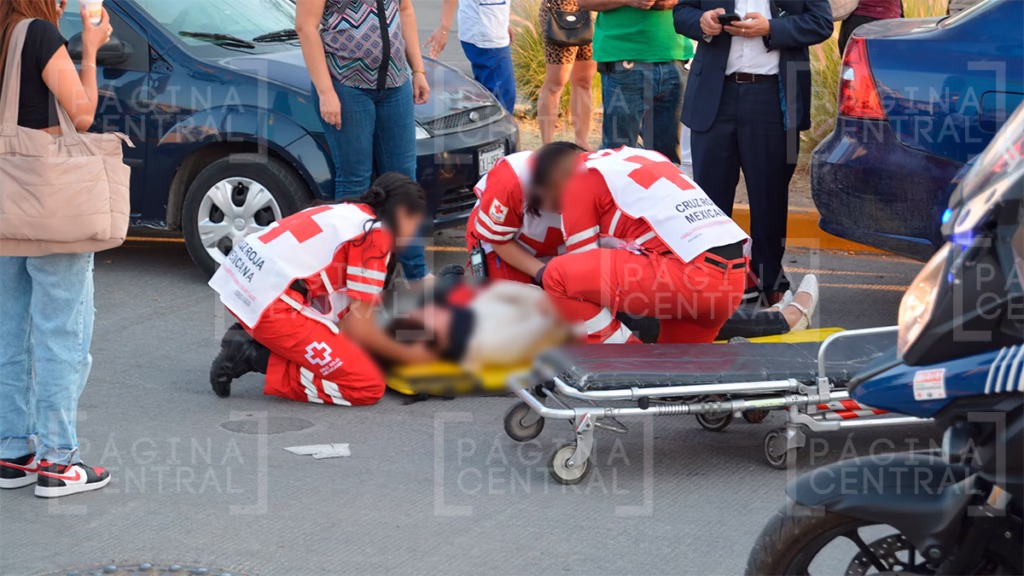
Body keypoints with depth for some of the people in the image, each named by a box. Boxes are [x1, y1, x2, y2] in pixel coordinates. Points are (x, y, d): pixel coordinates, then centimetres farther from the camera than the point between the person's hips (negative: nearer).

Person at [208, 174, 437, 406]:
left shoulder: (345, 212, 21)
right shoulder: (376, 234, -4)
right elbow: (358, 326, -4)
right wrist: (409, 354, 9)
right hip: (272, 307, -10)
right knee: (368, 387, -7)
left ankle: (253, 339, 14)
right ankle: (258, 358, -6)